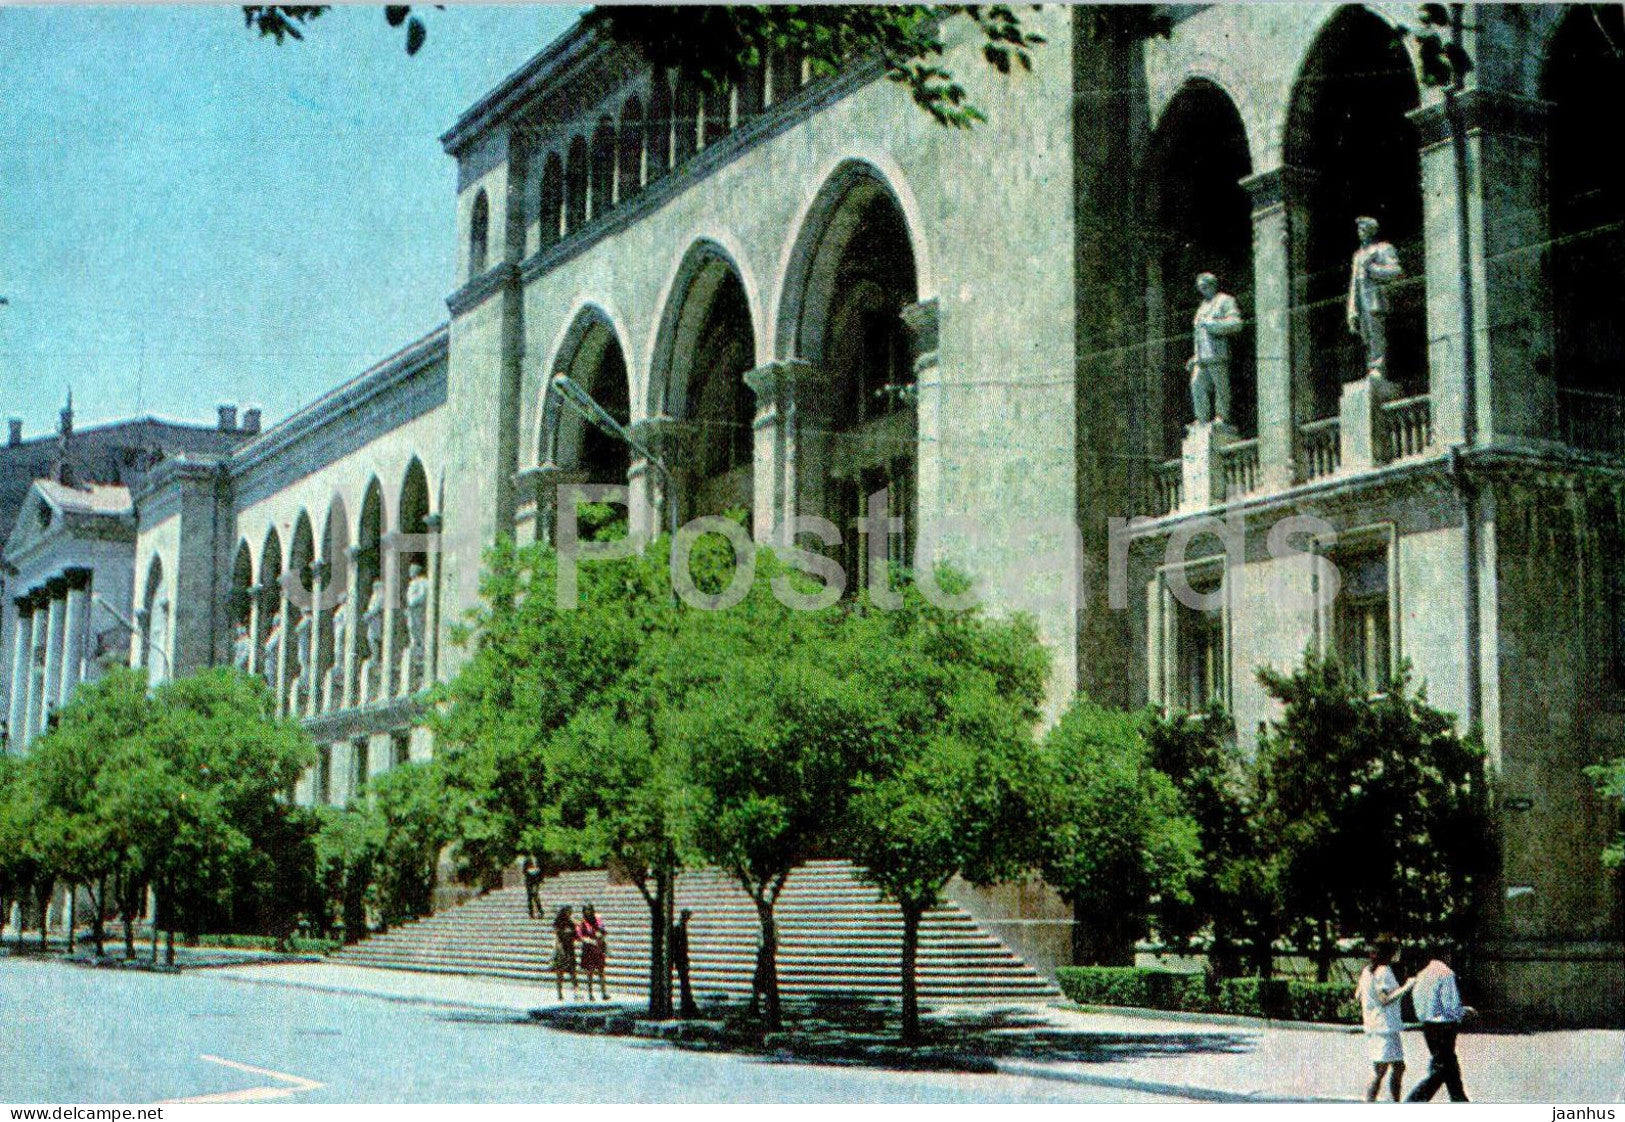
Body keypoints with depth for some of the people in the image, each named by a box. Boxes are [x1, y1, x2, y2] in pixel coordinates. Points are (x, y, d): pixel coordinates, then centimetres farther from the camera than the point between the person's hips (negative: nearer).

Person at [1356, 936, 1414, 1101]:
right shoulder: (1383, 971, -14)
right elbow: (1386, 999, -20)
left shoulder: (1367, 971, 13)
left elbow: (1358, 995, 17)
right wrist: (1406, 987, -16)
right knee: (1381, 1070, -10)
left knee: (1398, 1066, 15)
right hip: (1384, 1027, -10)